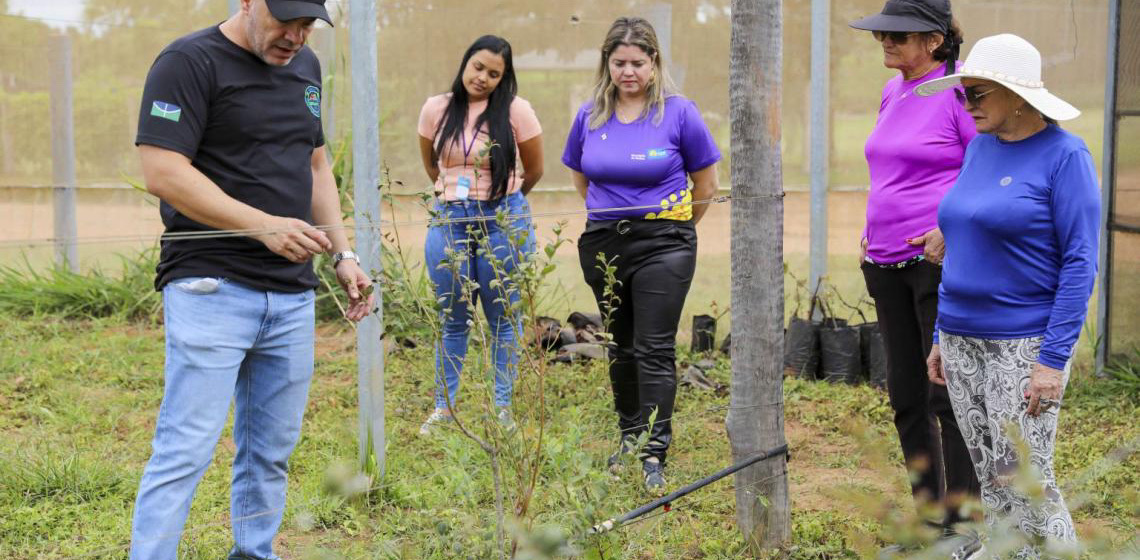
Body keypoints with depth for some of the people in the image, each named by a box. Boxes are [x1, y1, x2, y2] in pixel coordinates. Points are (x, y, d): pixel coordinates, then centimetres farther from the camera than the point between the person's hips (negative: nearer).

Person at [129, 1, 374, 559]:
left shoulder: (304, 66, 16)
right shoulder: (189, 62, -8)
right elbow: (163, 172, -16)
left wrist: (343, 253, 13)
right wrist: (264, 225, -22)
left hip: (292, 296, 7)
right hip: (211, 288, -7)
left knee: (271, 451, 11)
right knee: (186, 449, -9)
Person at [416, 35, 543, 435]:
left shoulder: (516, 110, -8)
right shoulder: (436, 109, 0)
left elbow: (533, 171, 5)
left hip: (504, 218, -2)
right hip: (450, 218, 2)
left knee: (504, 318, 7)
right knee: (452, 320, 10)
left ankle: (503, 408, 18)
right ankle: (443, 407, 20)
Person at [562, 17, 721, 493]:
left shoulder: (678, 112, -7)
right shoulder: (590, 115, 3)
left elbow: (705, 184, 4)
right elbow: (580, 177, 19)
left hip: (662, 243, -4)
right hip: (603, 244, 4)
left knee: (655, 349, -9)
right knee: (621, 346, 14)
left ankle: (655, 454, -9)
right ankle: (630, 435, 28)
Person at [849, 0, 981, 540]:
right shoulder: (892, 91, 14)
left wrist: (952, 231, -18)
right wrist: (870, 232, 16)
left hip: (943, 260, -8)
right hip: (889, 264, 9)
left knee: (947, 395, -6)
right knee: (906, 394, 12)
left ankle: (962, 521, 1)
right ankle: (928, 515, 23)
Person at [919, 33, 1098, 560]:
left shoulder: (1065, 155, -12)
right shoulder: (979, 148, 8)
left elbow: (1081, 262, -14)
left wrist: (1053, 360, -18)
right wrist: (942, 336, 14)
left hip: (1024, 346, -7)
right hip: (962, 342, 7)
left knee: (1025, 479, -6)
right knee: (990, 473, 10)